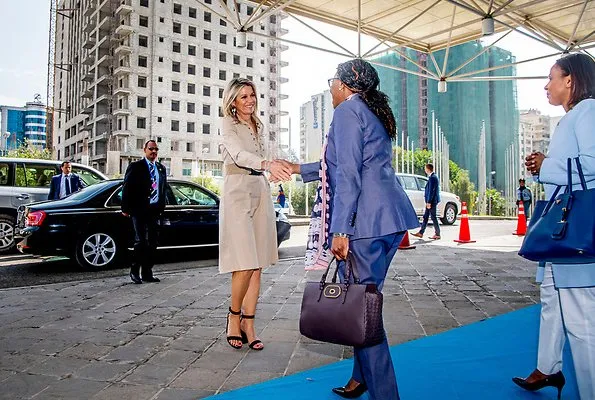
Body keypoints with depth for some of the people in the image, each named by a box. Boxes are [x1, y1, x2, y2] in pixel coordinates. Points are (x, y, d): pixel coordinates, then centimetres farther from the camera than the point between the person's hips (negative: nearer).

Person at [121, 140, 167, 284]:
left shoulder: (161, 168, 14)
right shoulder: (135, 166, -1)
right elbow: (127, 188, -3)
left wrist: (161, 207, 11)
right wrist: (126, 209, -8)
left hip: (155, 210, 5)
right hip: (139, 210, -5)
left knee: (152, 242, 7)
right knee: (141, 241, -7)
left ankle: (147, 272, 15)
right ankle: (134, 271, 7)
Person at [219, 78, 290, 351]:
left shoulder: (258, 126, 18)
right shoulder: (228, 124, -2)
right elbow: (239, 155, -21)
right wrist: (268, 164, -39)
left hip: (261, 192, 6)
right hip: (237, 193, -6)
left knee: (257, 266, 2)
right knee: (245, 264, -12)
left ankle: (248, 326, 9)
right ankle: (234, 317, 11)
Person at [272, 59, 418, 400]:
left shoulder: (348, 110, -4)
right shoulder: (376, 114, 25)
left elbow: (348, 173, -15)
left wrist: (339, 230, -17)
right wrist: (299, 169, 42)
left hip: (366, 220, -10)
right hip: (392, 218, 10)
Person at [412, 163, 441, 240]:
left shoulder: (432, 178, -17)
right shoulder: (433, 176, 15)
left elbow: (431, 191, -20)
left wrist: (429, 202, -19)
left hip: (432, 201, -10)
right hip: (430, 201, 10)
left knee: (433, 217, -3)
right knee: (425, 216, 12)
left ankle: (437, 234, 5)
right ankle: (421, 233, 17)